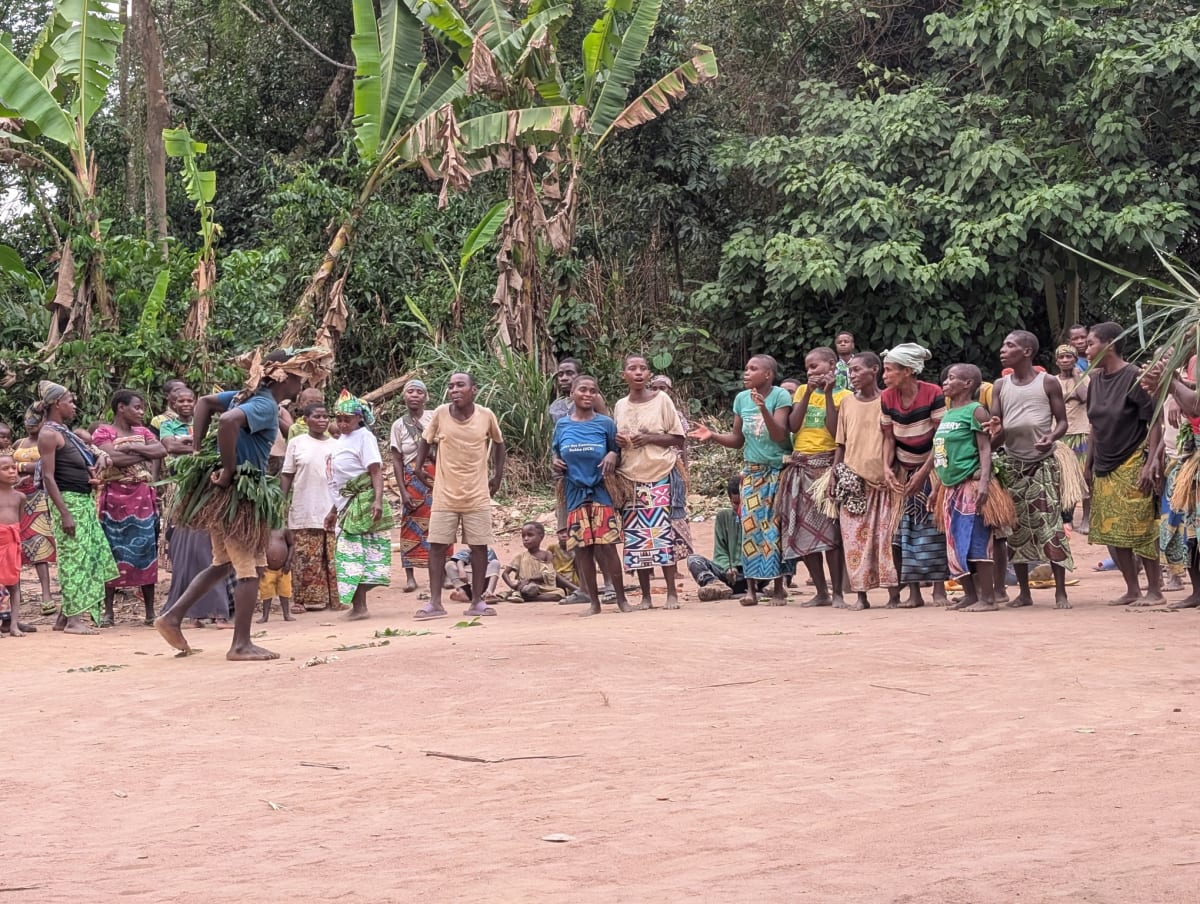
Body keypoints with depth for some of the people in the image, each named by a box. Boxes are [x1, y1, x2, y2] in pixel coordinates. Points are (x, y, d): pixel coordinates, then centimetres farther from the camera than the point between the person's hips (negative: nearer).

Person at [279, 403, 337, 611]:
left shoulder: (335, 445, 10)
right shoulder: (296, 443, 4)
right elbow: (286, 476, 4)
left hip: (332, 510, 2)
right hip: (304, 511, -2)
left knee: (333, 558, 2)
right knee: (307, 559, -1)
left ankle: (335, 598, 6)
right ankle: (310, 599, 4)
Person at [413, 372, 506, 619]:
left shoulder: (486, 416, -5)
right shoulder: (440, 414, -6)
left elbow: (498, 442, 12)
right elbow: (426, 440, 9)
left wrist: (498, 475, 9)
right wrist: (418, 465, -1)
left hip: (477, 495, 0)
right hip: (445, 495, 0)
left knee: (479, 546, 2)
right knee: (437, 546, -2)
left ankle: (477, 601, 11)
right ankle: (435, 603, 3)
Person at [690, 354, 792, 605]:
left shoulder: (780, 396, -8)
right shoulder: (741, 398, 6)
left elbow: (780, 435, -16)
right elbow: (737, 440, 12)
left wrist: (763, 409, -28)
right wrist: (712, 436, -4)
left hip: (777, 470, -4)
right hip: (751, 471, 4)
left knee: (774, 526, -4)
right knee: (749, 525, -4)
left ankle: (778, 588, 3)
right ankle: (751, 587, -3)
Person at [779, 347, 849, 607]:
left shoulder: (843, 395, 1)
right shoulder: (802, 391, 14)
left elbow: (836, 431, -12)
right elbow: (793, 426, 0)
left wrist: (828, 393, -12)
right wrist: (809, 393, -4)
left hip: (826, 465, -5)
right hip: (799, 466, 5)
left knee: (829, 527, -11)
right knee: (801, 530, 2)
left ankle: (837, 592, -5)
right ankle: (821, 592, 9)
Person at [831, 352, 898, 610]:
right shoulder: (847, 403, 11)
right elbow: (841, 443, 14)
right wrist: (834, 475, 7)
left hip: (882, 477, -3)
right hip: (853, 479, 3)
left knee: (886, 536, -3)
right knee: (855, 538, 0)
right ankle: (860, 595, 2)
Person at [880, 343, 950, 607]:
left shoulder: (933, 394, -17)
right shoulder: (887, 398, -4)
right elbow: (888, 437, 2)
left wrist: (924, 472, -19)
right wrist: (886, 468, -14)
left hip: (931, 468, -4)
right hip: (903, 471, 4)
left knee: (933, 525, -8)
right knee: (904, 527, -1)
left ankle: (939, 589, -4)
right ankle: (914, 592, 2)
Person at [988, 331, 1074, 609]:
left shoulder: (1048, 383, -2)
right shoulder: (1001, 386, 9)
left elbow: (1062, 421, 0)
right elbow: (994, 426, 8)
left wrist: (1052, 437, -22)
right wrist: (996, 432, -17)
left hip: (1042, 463, -4)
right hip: (1012, 465, 4)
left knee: (1050, 525, -11)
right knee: (1015, 528, 4)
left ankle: (1060, 592, -7)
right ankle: (1024, 592, 13)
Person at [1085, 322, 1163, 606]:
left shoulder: (1134, 377, -12)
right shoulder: (1096, 380, 8)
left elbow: (1154, 423, -12)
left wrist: (1150, 464, -18)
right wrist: (1089, 463, 14)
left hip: (1131, 466, -7)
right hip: (1104, 469, 7)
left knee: (1140, 529, -6)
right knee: (1111, 532, 6)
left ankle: (1154, 590, 3)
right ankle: (1132, 590, 14)